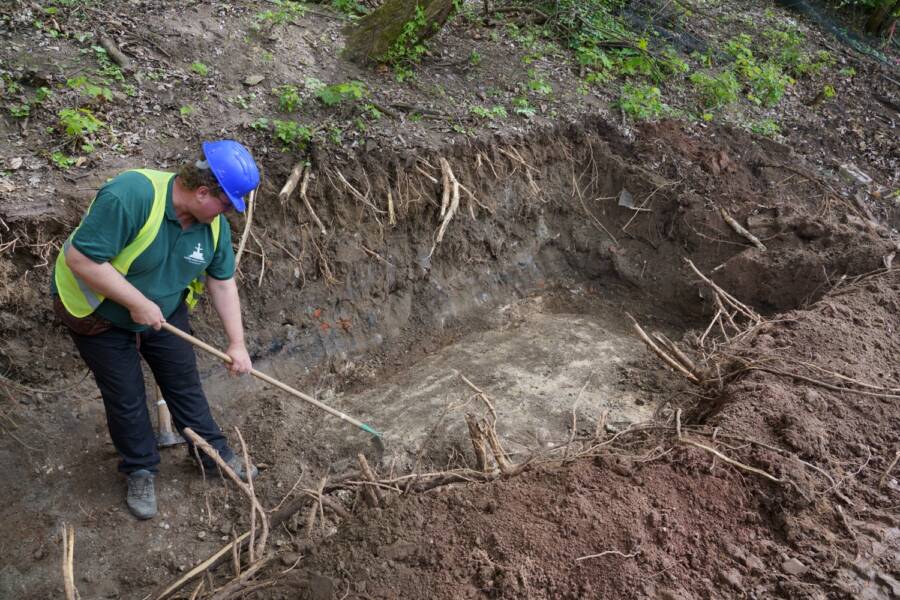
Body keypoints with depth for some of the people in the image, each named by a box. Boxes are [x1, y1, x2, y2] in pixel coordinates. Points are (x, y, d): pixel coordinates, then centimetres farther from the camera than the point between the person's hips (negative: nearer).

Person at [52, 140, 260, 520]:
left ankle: (213, 451, 32)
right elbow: (81, 259, -36)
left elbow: (222, 282, -4)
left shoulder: (213, 223, -14)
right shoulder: (130, 196, -37)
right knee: (126, 398, 6)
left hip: (164, 311, 5)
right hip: (98, 314, -5)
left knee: (185, 383, 13)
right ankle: (140, 469, 28)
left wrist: (236, 342, -5)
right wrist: (137, 303, -32)